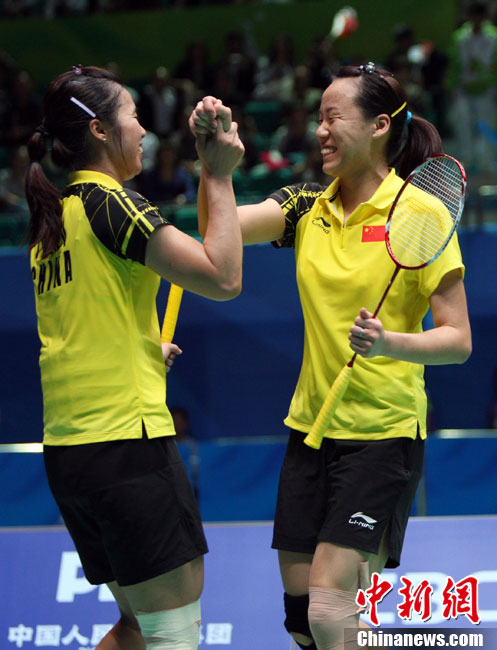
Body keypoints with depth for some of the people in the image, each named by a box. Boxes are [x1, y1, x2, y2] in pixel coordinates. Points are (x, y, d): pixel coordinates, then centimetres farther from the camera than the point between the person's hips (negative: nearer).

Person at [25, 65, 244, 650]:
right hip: (127, 441, -9)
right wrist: (219, 177, -8)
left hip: (66, 448, 9)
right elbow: (223, 278, -15)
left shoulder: (51, 221, 16)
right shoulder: (110, 204, -10)